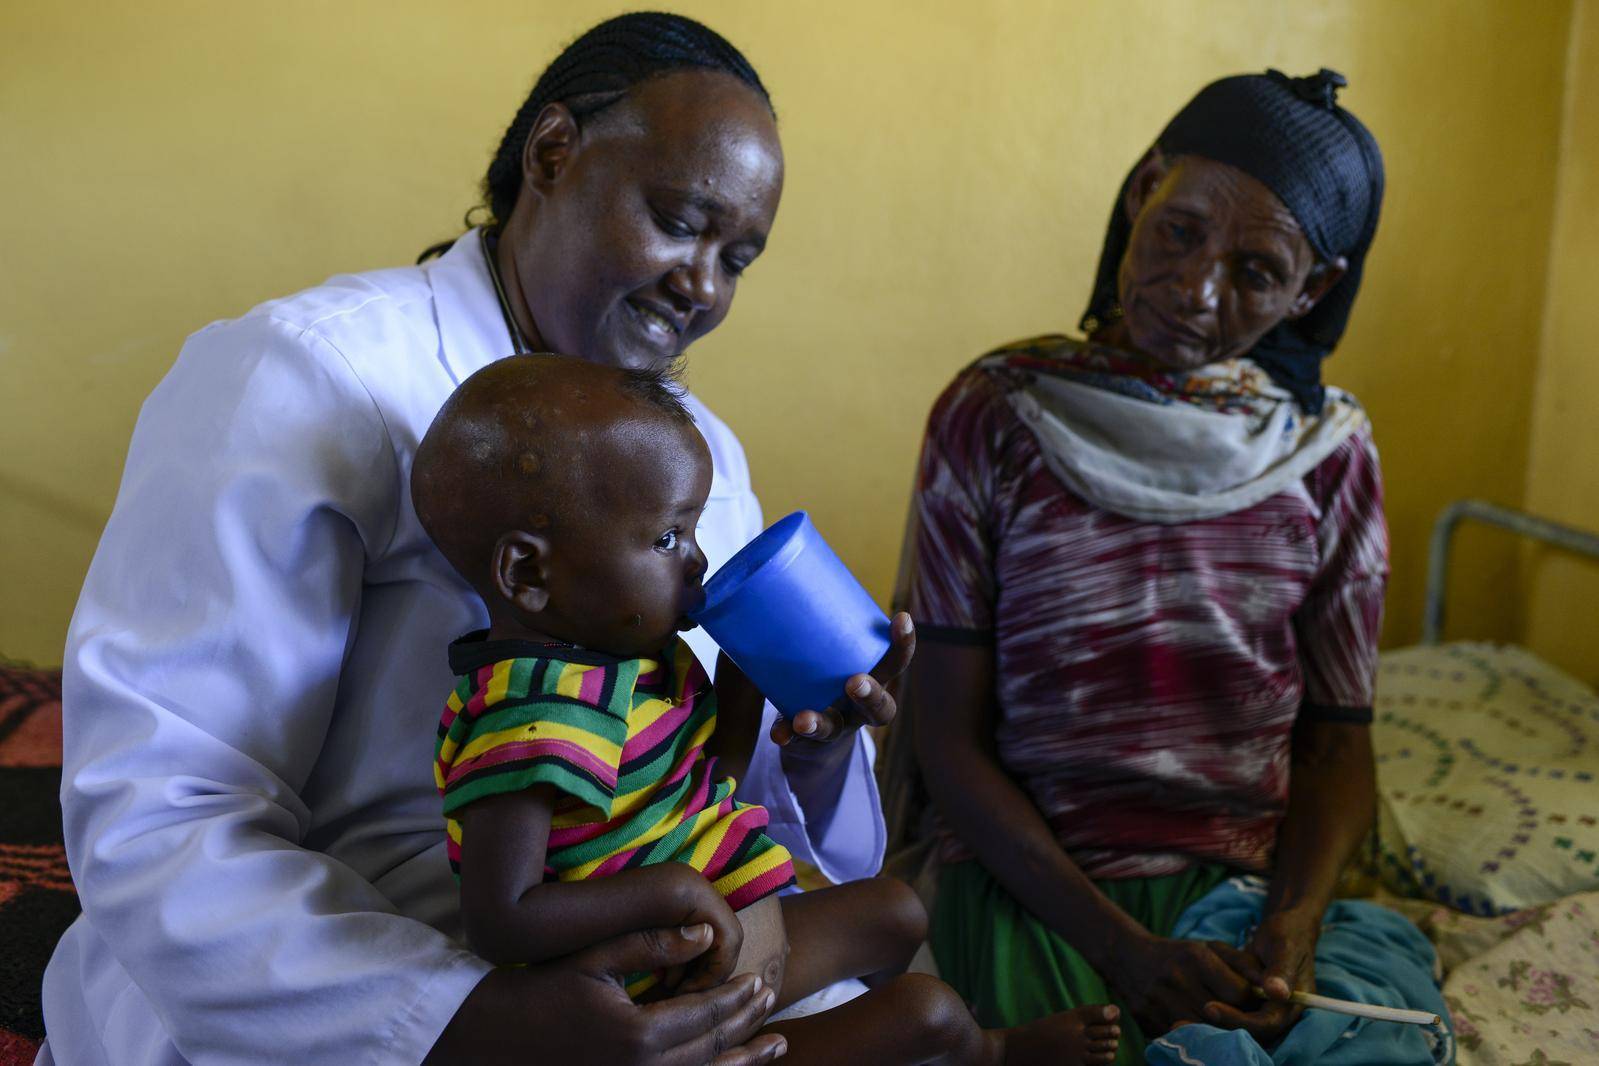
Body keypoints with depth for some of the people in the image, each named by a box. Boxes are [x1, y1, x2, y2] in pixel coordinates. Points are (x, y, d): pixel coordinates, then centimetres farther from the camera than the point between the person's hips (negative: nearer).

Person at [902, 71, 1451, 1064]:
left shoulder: (1330, 451, 2)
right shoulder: (994, 417, -6)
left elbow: (1338, 739, 6)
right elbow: (951, 738, -6)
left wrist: (1293, 925, -13)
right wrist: (1120, 945, -15)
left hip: (1255, 883, 3)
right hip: (1033, 886, -3)